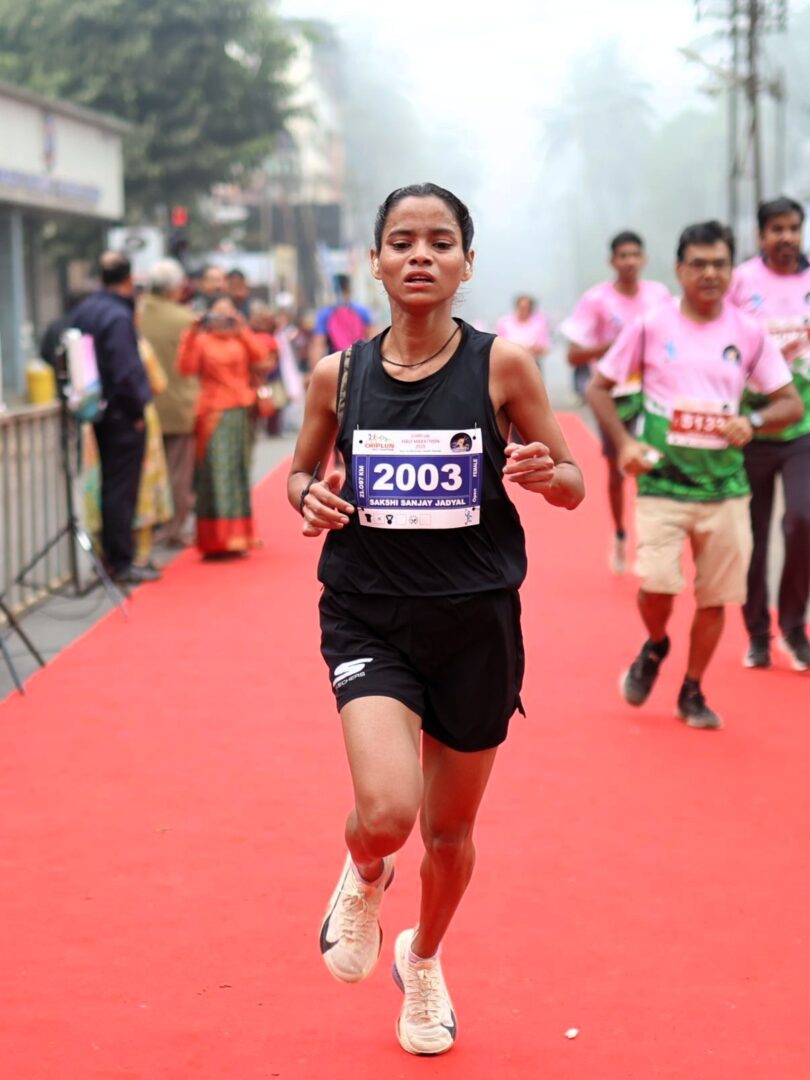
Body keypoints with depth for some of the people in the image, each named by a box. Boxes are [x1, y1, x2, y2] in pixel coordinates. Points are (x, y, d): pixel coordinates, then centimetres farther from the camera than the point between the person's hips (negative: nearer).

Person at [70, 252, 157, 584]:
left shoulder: (83, 311, 7)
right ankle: (122, 563, 2)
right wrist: (136, 411, -13)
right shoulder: (119, 316, -18)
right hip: (122, 416, -8)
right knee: (121, 490, -2)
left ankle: (111, 555, 23)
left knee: (109, 486, 16)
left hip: (98, 413, 8)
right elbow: (125, 372, -24)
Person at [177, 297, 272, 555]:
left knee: (239, 473, 9)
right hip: (214, 413, -4)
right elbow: (186, 368, -12)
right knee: (217, 473, -9)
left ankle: (237, 536, 16)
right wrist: (191, 336, -19)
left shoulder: (242, 339, 13)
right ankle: (218, 538, -10)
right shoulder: (202, 341, 3)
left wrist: (242, 330, -11)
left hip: (241, 413, 4)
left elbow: (260, 357, -5)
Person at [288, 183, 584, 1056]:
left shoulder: (501, 365, -7)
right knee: (385, 811, -22)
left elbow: (571, 485, 1)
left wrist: (546, 474, -22)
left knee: (450, 830, 14)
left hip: (476, 622, 0)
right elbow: (302, 471, 14)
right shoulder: (337, 374, -2)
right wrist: (310, 498, -9)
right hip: (369, 618, 0)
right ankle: (364, 880, 17)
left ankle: (422, 961, 47)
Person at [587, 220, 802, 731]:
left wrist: (753, 423, -15)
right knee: (656, 585, -15)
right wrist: (624, 442, -9)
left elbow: (792, 402, 6)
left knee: (715, 598, 6)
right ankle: (655, 648, 20)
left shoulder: (749, 333, 2)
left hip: (725, 484, 2)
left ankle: (693, 693, 25)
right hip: (663, 480, -2)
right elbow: (599, 388, 6)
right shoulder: (650, 327, -1)